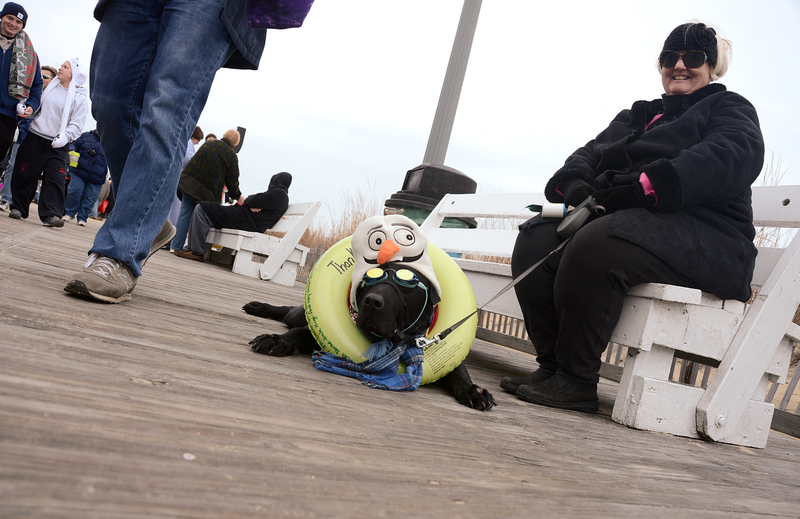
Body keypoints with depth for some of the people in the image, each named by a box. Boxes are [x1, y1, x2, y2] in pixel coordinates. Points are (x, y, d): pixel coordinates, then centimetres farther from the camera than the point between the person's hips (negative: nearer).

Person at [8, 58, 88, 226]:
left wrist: (64, 137, -20)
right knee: (24, 175, 5)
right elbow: (37, 107, 23)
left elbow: (76, 125, -7)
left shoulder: (80, 99, 0)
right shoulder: (51, 87, 12)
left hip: (57, 146, -3)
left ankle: (51, 215, -8)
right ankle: (18, 208, 17)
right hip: (34, 139, 3)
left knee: (56, 179, -9)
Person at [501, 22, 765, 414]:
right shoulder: (635, 116, 31)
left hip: (701, 236, -6)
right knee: (535, 238, -20)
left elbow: (736, 155, -10)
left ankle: (576, 381, -27)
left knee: (595, 245, -35)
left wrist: (645, 186, -24)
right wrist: (576, 186, -11)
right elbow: (592, 153, 17)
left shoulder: (729, 108, 14)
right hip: (618, 217, 6)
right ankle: (551, 365, -19)